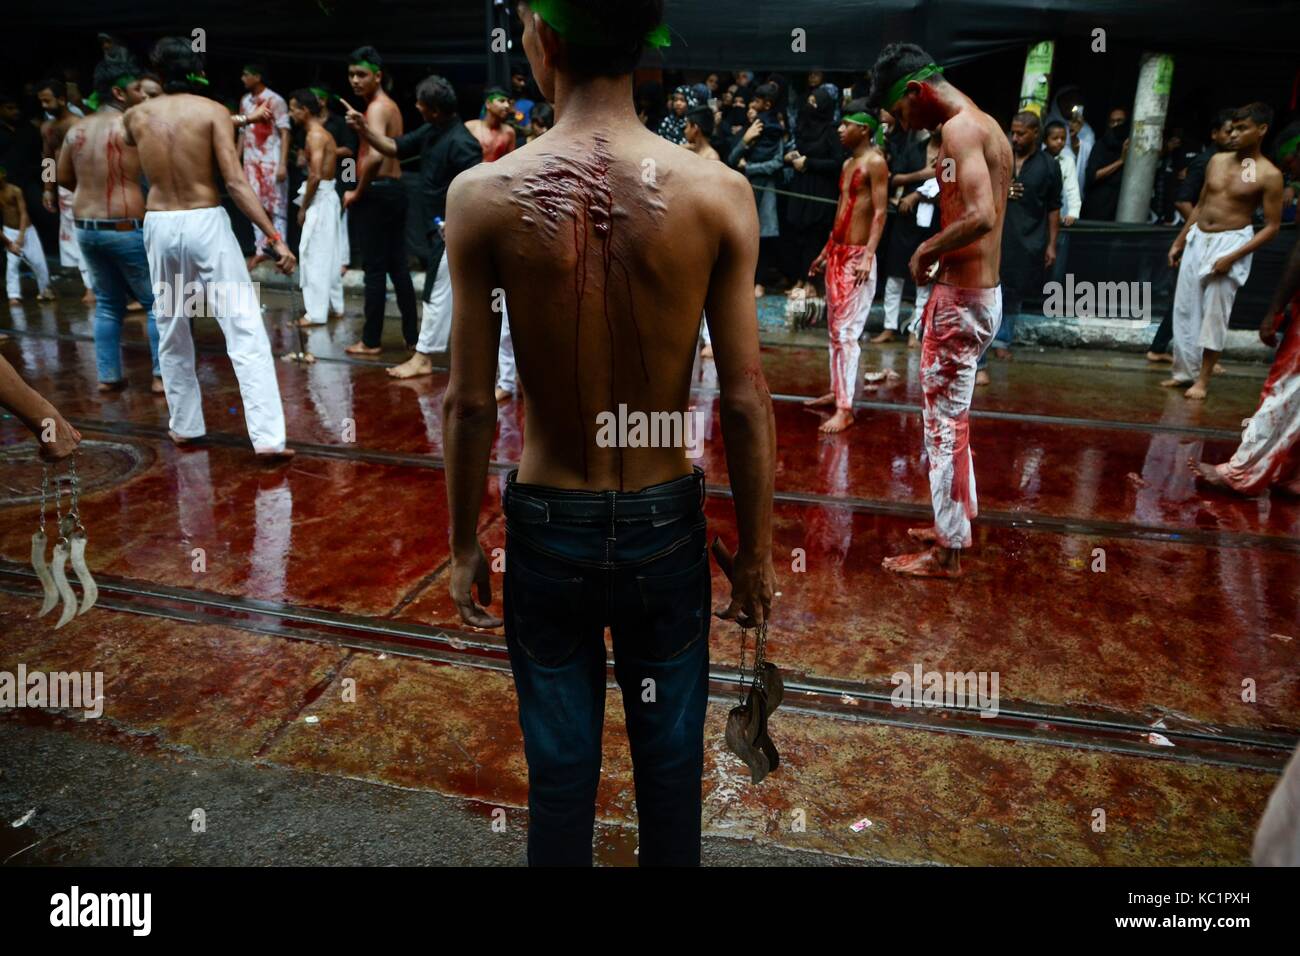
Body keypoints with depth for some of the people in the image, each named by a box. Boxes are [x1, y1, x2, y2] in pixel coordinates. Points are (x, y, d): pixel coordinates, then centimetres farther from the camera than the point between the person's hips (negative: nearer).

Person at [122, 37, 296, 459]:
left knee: (172, 331, 18)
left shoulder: (136, 115, 9)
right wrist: (275, 237, -13)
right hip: (206, 222, -4)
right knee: (245, 331, -6)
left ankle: (184, 426, 27)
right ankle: (268, 437, -13)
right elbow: (235, 183, -13)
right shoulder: (213, 111, -4)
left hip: (159, 226, 4)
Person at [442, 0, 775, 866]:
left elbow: (471, 402, -9)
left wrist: (465, 544, 5)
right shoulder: (720, 194, -12)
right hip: (667, 524, 1)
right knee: (670, 756, 22)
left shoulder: (484, 195, -13)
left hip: (548, 528, 0)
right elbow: (746, 402, -9)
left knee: (560, 764, 20)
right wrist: (756, 552, 3)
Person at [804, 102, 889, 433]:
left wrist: (868, 256, -26)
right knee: (834, 328, 12)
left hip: (857, 256, -9)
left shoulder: (875, 162, -10)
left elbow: (880, 212, -17)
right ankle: (836, 392, 22)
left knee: (847, 331, -11)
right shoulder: (848, 163, 16)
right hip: (837, 253, 9)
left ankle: (845, 408, -10)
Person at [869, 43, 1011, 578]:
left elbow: (981, 217, -29)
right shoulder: (985, 124, 16)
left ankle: (946, 554, 10)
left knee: (945, 421, -1)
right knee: (950, 416, 19)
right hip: (979, 291, 10)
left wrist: (927, 249, -14)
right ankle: (954, 524, 33)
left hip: (962, 297, -10)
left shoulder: (959, 127, -15)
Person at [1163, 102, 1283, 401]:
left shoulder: (1269, 175, -9)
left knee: (1214, 314, -4)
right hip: (1197, 239, 6)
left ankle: (1203, 379, 5)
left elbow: (1272, 226, -9)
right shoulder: (1217, 161, 6)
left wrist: (1233, 256, -19)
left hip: (1231, 242, -6)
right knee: (1185, 310, 7)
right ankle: (1184, 372, 17)